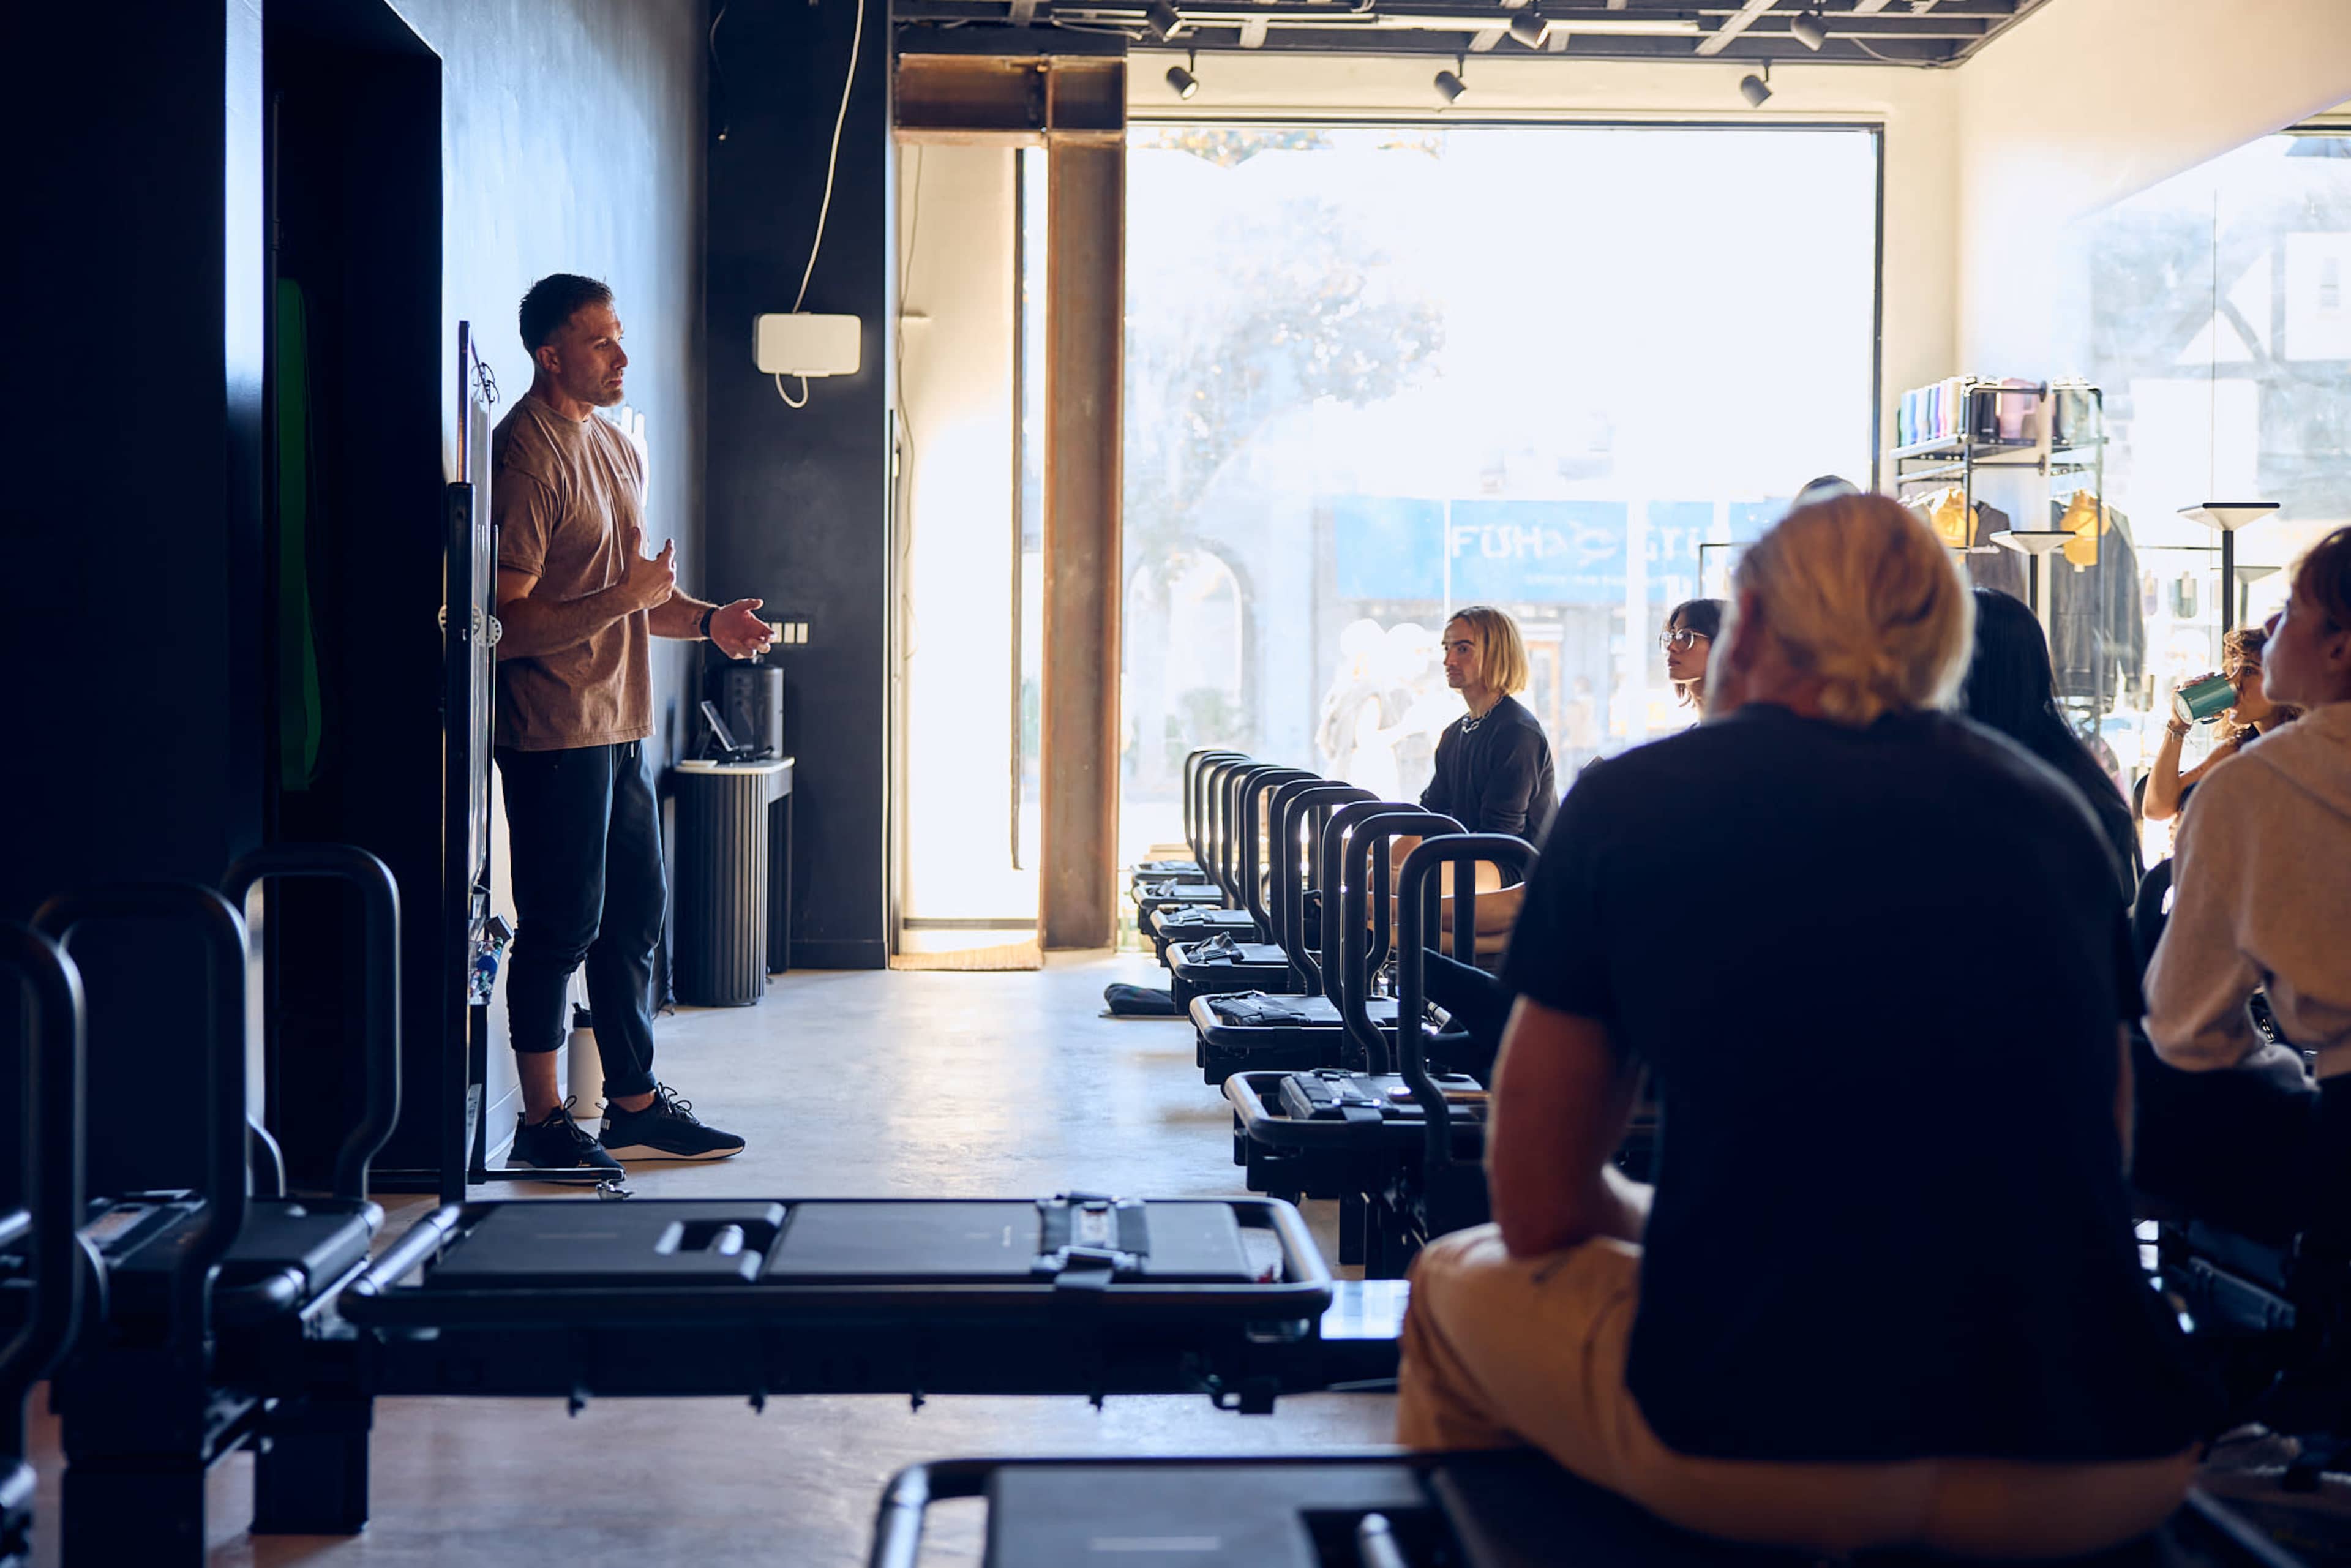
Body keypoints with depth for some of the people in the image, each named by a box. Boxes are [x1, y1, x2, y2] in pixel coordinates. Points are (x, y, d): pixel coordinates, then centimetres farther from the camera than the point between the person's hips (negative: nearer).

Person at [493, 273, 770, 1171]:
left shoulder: (613, 447, 16)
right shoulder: (526, 455, -14)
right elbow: (508, 622, -20)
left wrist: (706, 620, 7)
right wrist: (627, 597, -20)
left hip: (618, 727, 9)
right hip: (554, 733, -9)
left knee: (635, 915, 13)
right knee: (562, 925, -3)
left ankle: (635, 1105, 24)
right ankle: (543, 1123, 7)